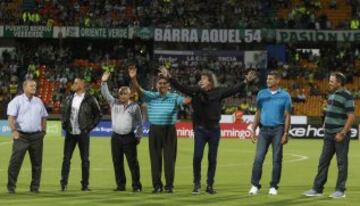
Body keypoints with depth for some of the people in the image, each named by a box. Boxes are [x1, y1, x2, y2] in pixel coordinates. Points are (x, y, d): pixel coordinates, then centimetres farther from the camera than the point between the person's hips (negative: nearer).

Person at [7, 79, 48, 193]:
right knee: (15, 161, -7)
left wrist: (43, 130, 11)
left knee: (37, 162, 5)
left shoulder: (38, 101, 14)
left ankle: (35, 187, 12)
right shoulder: (17, 101, -1)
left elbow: (43, 117, 21)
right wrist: (14, 130, -19)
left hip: (36, 136, 4)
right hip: (21, 136, -4)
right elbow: (11, 117, -8)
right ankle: (11, 186, -1)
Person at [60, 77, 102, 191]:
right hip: (70, 133, 3)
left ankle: (85, 184, 8)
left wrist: (90, 126, -5)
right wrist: (64, 124, 6)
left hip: (83, 133, -3)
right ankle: (63, 183, 3)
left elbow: (98, 114, 2)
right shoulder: (69, 99, 8)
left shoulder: (90, 100, -4)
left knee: (85, 159, 2)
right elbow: (63, 112, 20)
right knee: (66, 158, 0)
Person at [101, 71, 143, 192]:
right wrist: (104, 82, -2)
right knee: (117, 162, 5)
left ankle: (136, 185, -2)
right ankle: (120, 185, 12)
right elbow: (105, 94, 9)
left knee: (132, 162, -5)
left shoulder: (135, 106, 4)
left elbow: (139, 122, 7)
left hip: (129, 138, -3)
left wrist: (138, 136, 3)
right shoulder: (114, 103, 10)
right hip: (116, 137, 3)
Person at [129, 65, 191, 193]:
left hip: (169, 130, -1)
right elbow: (139, 90, -7)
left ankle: (169, 185, 7)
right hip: (155, 130, 1)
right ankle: (157, 185, 11)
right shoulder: (151, 96, 5)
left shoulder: (174, 97, 2)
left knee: (169, 158, 1)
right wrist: (133, 78, -23)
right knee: (155, 158, 4)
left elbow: (186, 100, -11)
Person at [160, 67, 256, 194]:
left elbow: (234, 89, 0)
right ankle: (197, 184, 7)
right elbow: (181, 88, -4)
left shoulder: (218, 92, -1)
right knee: (197, 156, -6)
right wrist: (169, 78, -14)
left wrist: (245, 82, -9)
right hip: (200, 129, 0)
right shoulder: (196, 91, -1)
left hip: (214, 129, 0)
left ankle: (210, 185, 14)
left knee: (212, 158, 6)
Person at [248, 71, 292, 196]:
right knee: (258, 158, -6)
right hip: (264, 129, 2)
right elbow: (258, 113, 13)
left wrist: (285, 133, -8)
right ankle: (255, 185, -2)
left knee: (277, 159, 1)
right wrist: (253, 130, 6)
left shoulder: (285, 96, 1)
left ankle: (273, 186, 7)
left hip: (278, 130, -2)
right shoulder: (261, 94, 9)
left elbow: (287, 116, 0)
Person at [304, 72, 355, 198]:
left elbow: (351, 117, -18)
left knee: (341, 162, 0)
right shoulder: (332, 94, 12)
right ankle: (317, 189, 11)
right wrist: (325, 125, 16)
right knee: (323, 161, 8)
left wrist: (342, 133, -20)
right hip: (329, 134, 8)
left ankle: (340, 190, 7)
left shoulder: (346, 96, -13)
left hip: (340, 134, -8)